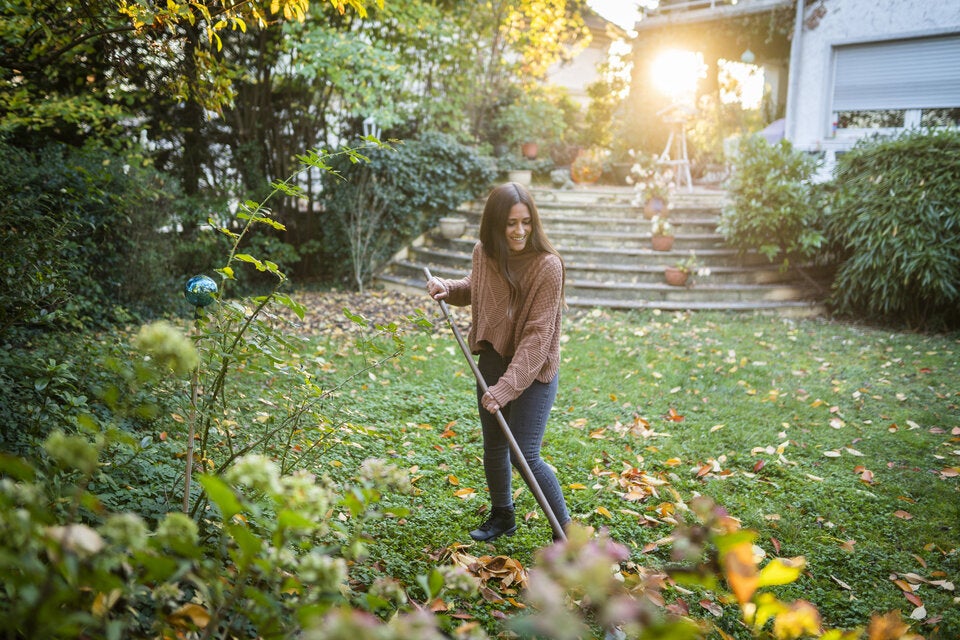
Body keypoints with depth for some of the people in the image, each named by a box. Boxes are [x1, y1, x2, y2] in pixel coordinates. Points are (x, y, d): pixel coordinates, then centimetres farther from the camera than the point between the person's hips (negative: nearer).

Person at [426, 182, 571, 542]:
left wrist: (506, 387, -29)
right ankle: (502, 516, 41)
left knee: (526, 456, -9)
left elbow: (537, 336, -24)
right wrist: (448, 288, -1)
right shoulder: (483, 254, -4)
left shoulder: (547, 266, -22)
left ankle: (565, 530, 12)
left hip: (534, 370, -6)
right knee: (494, 448, 17)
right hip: (492, 360, 6)